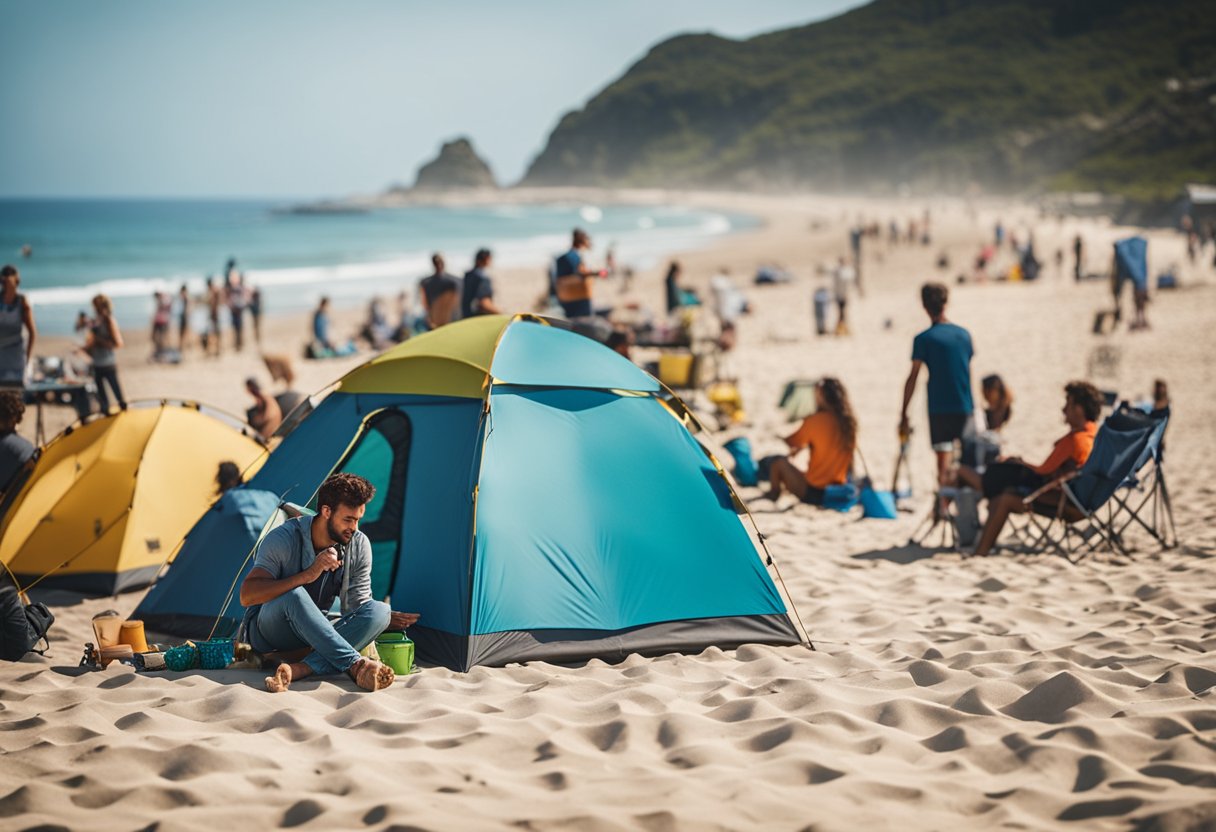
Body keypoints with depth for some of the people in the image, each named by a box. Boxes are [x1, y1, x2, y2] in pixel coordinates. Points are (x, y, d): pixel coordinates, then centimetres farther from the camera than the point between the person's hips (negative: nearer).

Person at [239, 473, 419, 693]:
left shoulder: (359, 545, -7)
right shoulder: (283, 540, -21)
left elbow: (357, 606, -1)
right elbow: (247, 596, -27)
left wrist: (385, 620, -24)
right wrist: (307, 575, -34)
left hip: (313, 634, 5)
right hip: (268, 633, -4)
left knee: (379, 610, -23)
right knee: (294, 595, -39)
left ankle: (302, 669, -39)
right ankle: (356, 666, -42)